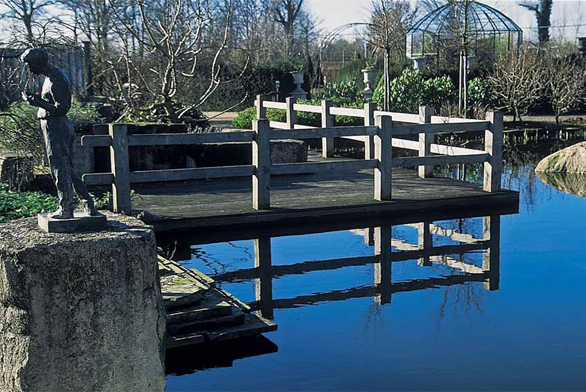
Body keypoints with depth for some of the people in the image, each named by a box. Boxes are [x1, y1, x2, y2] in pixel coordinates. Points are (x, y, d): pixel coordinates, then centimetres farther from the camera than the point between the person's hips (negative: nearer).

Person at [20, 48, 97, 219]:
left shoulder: (55, 81, -17)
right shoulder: (56, 74, 14)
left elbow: (61, 108, -23)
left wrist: (37, 102, -21)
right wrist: (37, 99, 12)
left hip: (55, 128, -10)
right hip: (62, 126, 10)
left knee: (60, 170, -3)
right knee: (68, 169, 14)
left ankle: (66, 209, 4)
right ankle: (88, 205, 16)